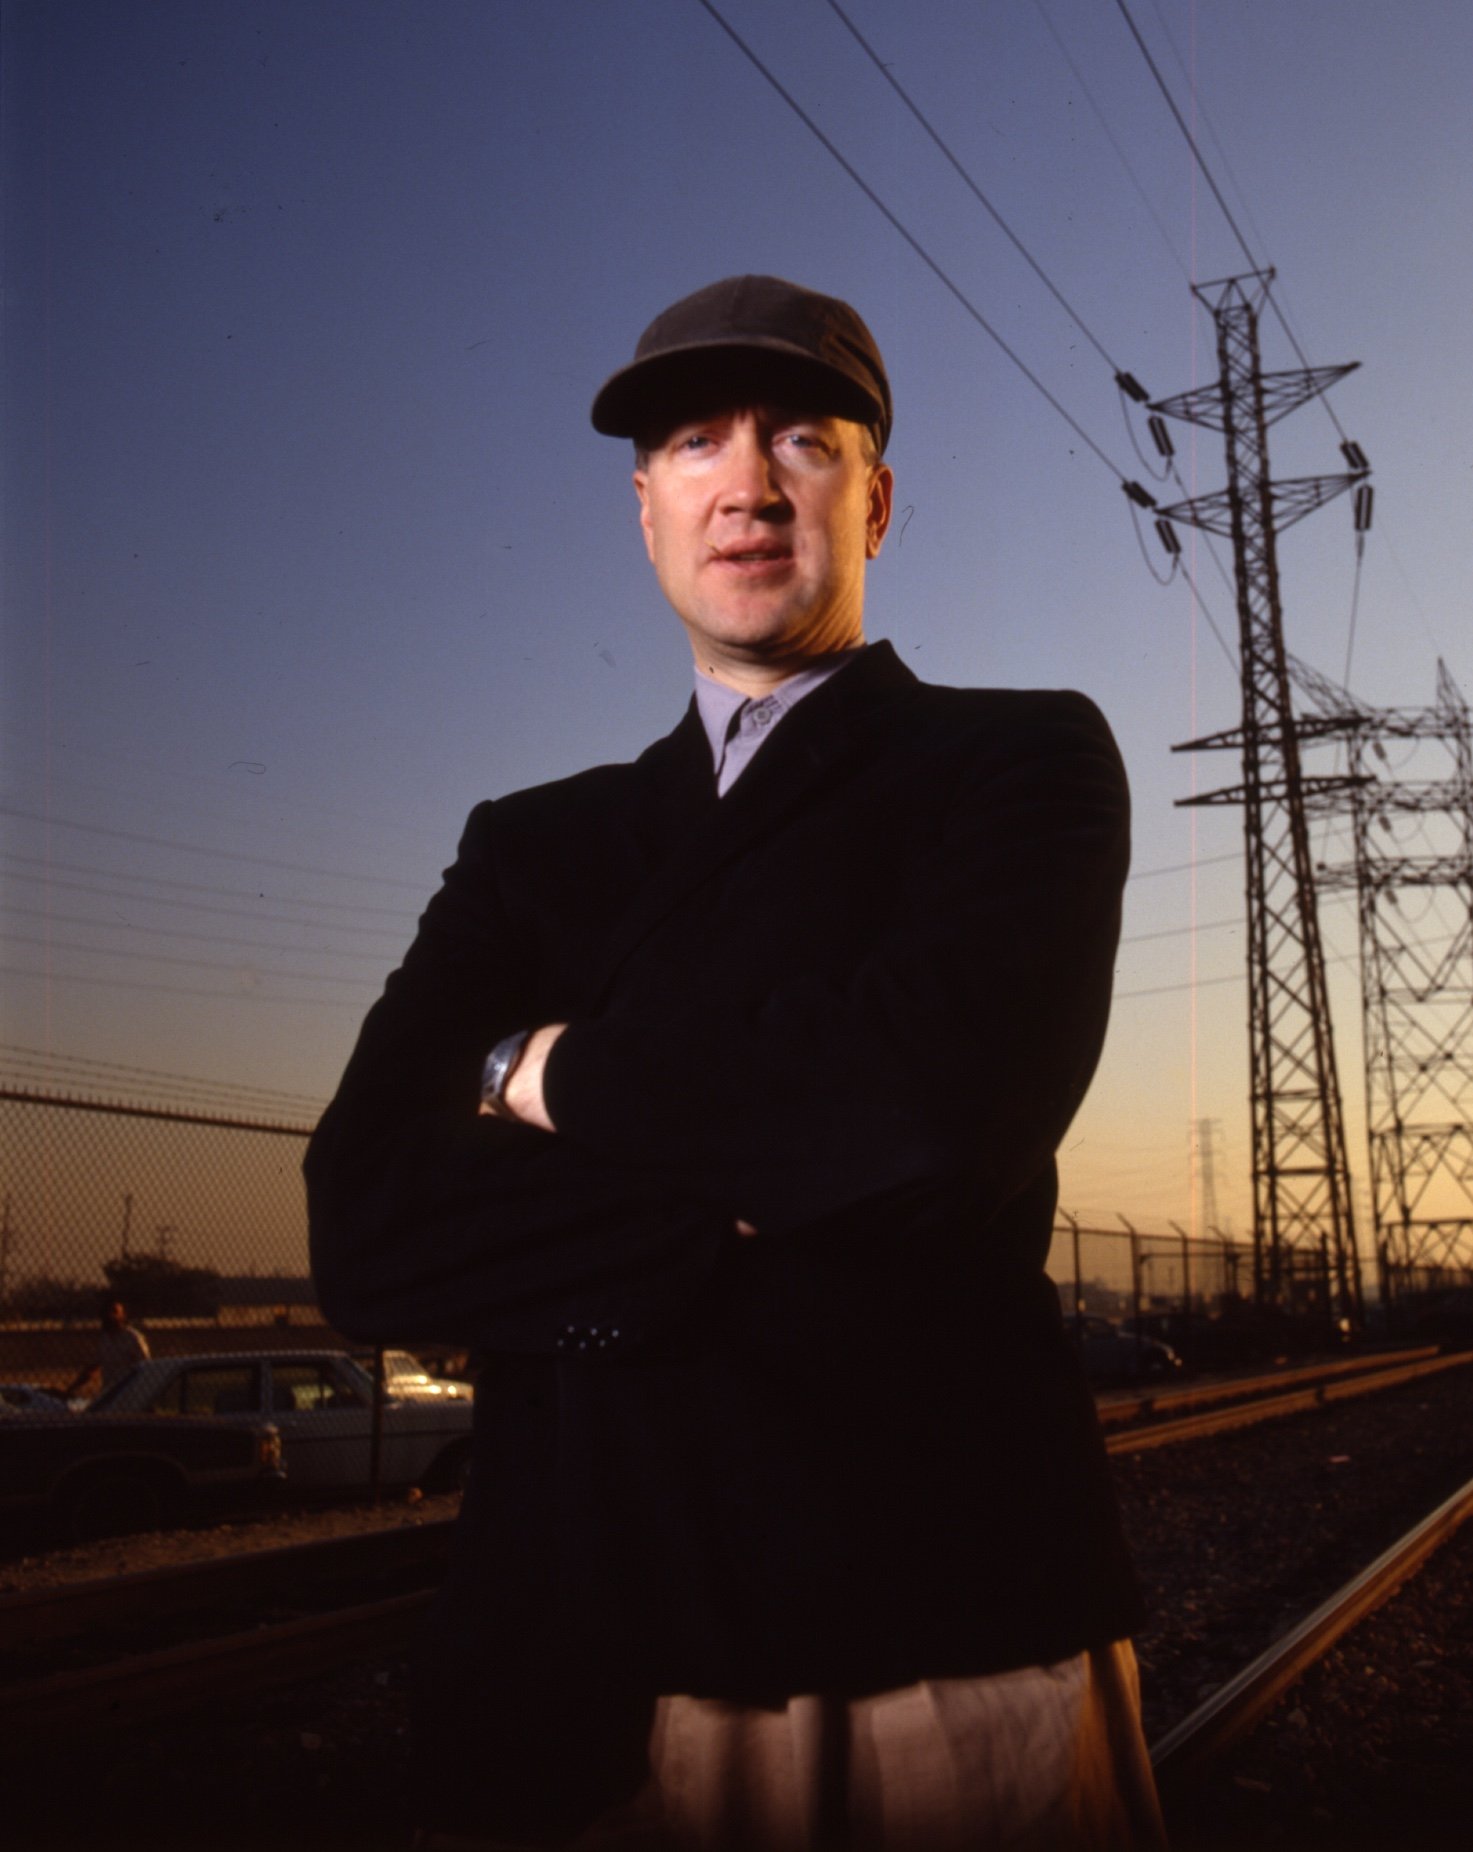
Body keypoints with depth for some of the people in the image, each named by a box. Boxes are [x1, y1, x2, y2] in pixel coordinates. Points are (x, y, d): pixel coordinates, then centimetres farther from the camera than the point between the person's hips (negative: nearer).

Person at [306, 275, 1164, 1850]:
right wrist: (754, 1227, -15)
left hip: (960, 1655, -2)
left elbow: (948, 1095, -19)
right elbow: (365, 1220, -3)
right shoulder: (532, 847, 10)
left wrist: (551, 1071, -6)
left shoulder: (1025, 760, 1)